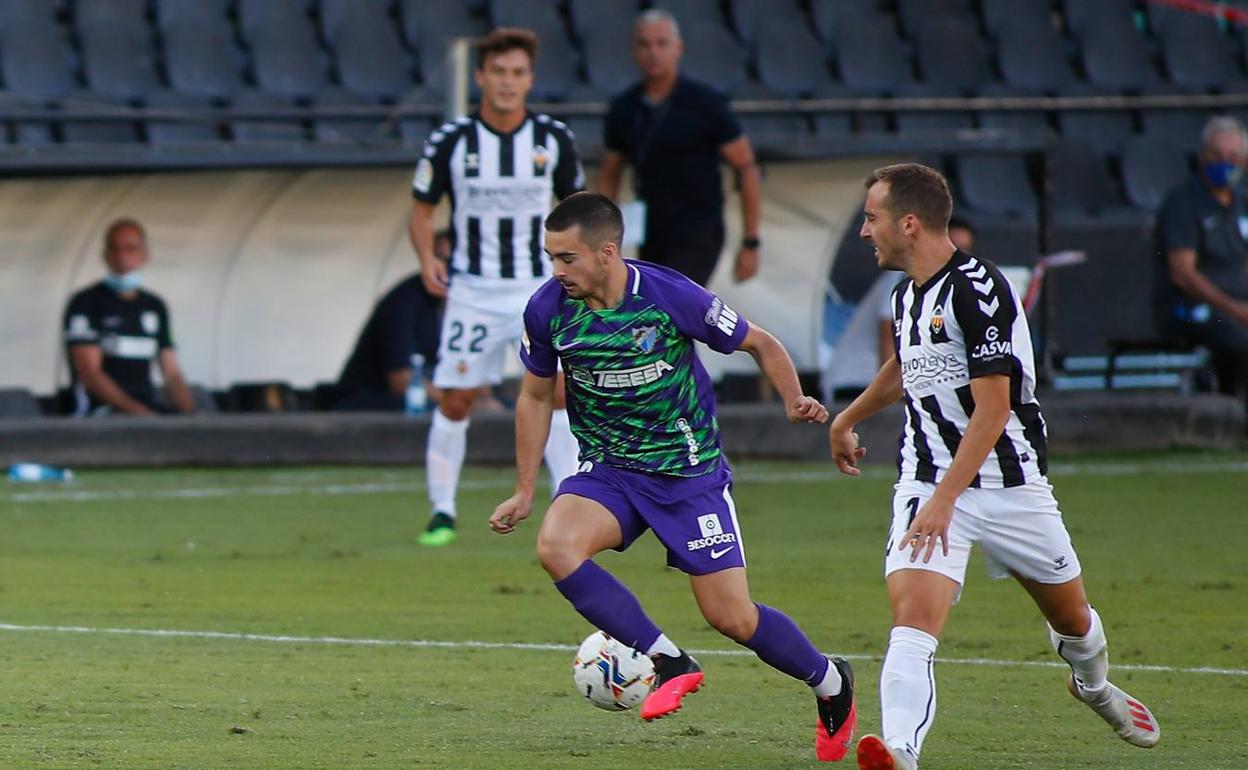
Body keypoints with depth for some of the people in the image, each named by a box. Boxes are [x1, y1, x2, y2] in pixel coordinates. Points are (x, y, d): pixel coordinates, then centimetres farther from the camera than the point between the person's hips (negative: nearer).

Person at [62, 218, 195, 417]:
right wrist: (137, 411, -19)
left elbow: (172, 375, 17)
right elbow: (89, 373, -8)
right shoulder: (86, 303, 1)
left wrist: (189, 411, -4)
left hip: (150, 407, 6)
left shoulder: (155, 307, 19)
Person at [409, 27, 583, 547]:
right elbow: (421, 210, 5)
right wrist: (427, 259, -12)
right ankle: (442, 513, 13)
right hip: (472, 290, -1)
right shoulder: (450, 141, -5)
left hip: (538, 286, 1)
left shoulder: (553, 139, 0)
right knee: (455, 401, -1)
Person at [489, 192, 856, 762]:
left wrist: (795, 401, -22)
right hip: (606, 470, 3)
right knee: (555, 546, -28)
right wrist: (525, 491, 8)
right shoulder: (547, 310, -10)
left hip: (690, 472, -3)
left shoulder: (670, 296, -20)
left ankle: (831, 683, 25)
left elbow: (761, 345, -5)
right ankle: (670, 664, -15)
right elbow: (536, 396, 9)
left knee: (732, 617, -5)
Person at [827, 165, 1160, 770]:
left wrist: (944, 499, -31)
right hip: (928, 482, 5)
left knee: (1072, 619, 16)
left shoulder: (978, 290, -20)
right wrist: (847, 419, 45)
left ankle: (1094, 686, 49)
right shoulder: (907, 294, 6)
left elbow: (992, 411, -24)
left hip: (1009, 484, -5)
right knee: (912, 617, -20)